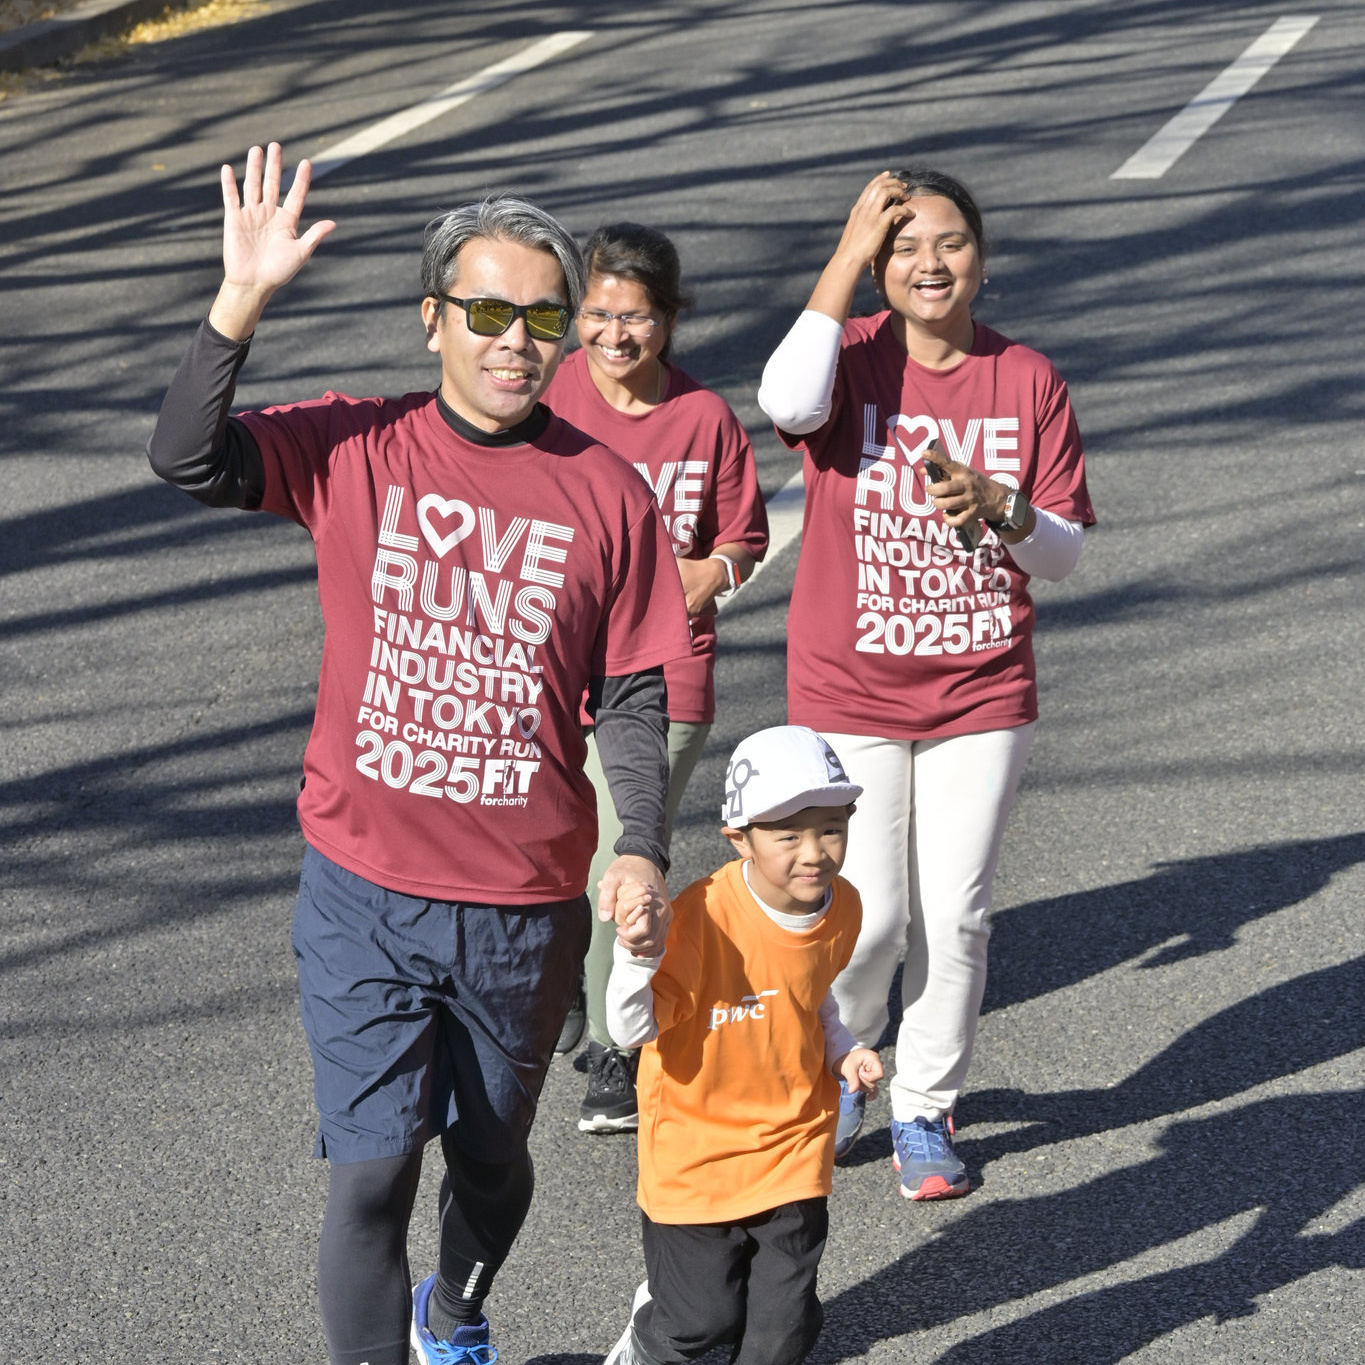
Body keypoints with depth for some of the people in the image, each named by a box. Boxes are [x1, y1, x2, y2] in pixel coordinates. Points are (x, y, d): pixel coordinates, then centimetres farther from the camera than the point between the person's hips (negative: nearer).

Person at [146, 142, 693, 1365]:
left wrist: (644, 853, -13)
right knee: (372, 1172, -6)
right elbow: (188, 459, -18)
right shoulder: (357, 448, -4)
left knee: (492, 1159, 21)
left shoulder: (606, 494, -3)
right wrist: (244, 298, -28)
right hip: (366, 894, -1)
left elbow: (631, 701, 0)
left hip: (527, 908, 2)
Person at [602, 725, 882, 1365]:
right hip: (697, 1148, -4)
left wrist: (843, 1051, -2)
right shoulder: (704, 917, -26)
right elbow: (634, 1028, -23)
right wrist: (638, 949, -39)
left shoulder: (841, 908, -5)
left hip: (793, 1147, 4)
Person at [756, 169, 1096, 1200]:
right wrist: (847, 256, -23)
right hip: (850, 691, -2)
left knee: (954, 915, 6)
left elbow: (1064, 555, 1)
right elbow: (788, 403, -32)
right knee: (868, 916, -1)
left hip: (982, 693, 2)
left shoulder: (1028, 381, -1)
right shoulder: (853, 355, -6)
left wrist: (1000, 506, -21)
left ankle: (925, 1110, 26)